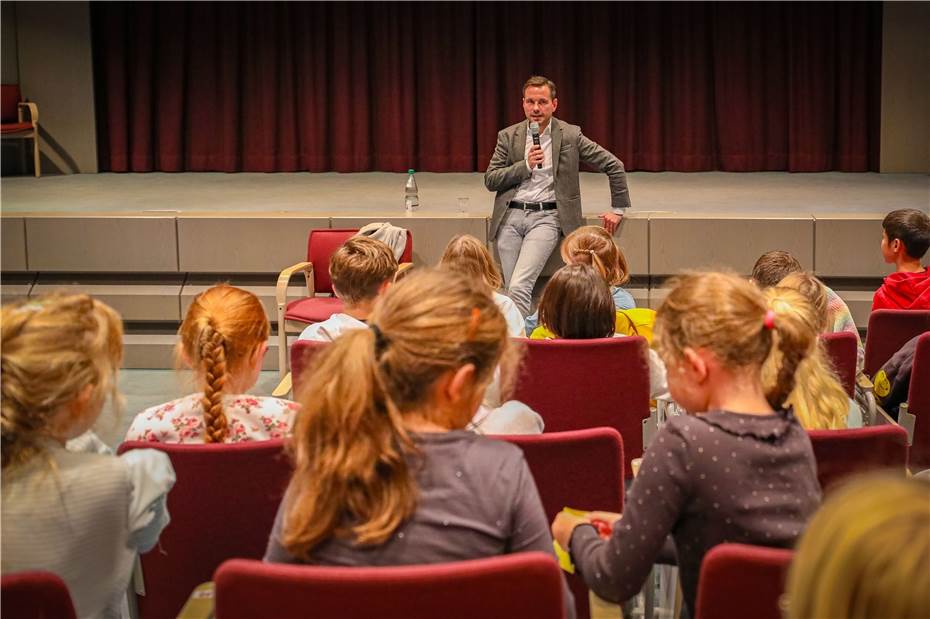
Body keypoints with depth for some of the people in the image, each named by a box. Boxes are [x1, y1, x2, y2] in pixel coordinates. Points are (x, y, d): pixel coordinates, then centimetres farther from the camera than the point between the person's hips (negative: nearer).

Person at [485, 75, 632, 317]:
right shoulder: (508, 136, 9)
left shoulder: (570, 135, 3)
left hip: (546, 217, -3)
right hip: (511, 216, 3)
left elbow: (614, 166, 8)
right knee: (512, 290, -1)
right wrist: (525, 165, -9)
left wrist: (618, 209, 7)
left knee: (519, 286, -21)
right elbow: (490, 180, 4)